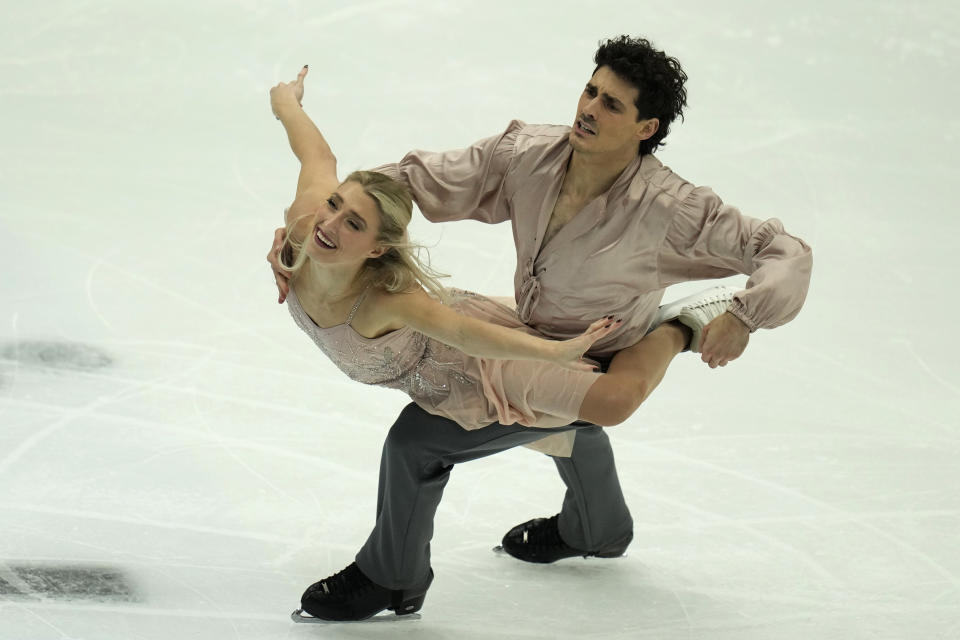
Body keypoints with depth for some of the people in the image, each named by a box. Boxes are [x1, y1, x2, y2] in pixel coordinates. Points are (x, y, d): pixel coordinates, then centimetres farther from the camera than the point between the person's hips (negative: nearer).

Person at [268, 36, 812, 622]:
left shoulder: (669, 208, -35)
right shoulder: (525, 154, -23)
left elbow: (787, 252, -31)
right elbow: (417, 179, -22)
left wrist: (743, 316, -49)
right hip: (530, 335, 6)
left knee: (419, 436, -9)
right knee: (570, 427, 37)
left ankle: (392, 578, 19)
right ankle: (597, 530, 72)